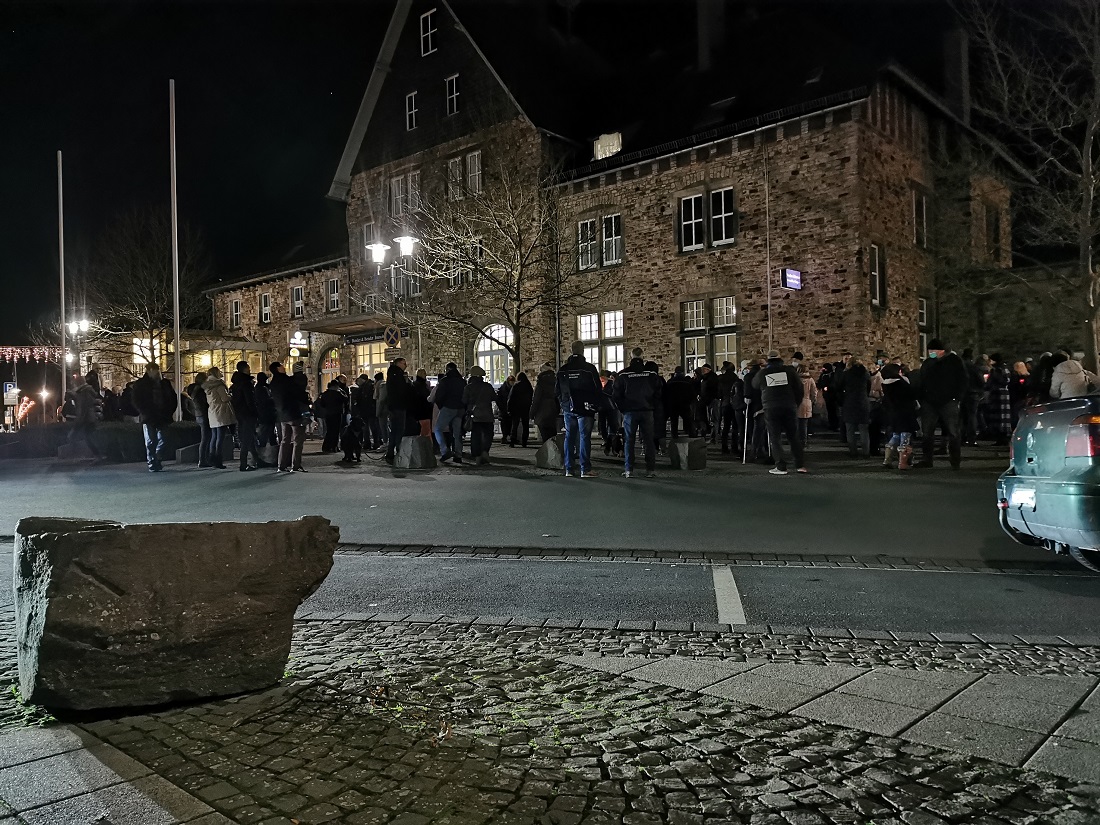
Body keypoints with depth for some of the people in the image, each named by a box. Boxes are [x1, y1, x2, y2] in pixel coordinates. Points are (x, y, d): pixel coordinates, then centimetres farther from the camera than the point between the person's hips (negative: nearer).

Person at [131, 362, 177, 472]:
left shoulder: (165, 383, 10)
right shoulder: (140, 384, 1)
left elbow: (173, 398, 16)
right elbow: (137, 401, -1)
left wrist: (168, 412, 5)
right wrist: (145, 413, -11)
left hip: (162, 417, 3)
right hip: (148, 418, -3)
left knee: (161, 442, 1)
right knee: (150, 442, -3)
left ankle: (157, 463, 14)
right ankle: (152, 465, 2)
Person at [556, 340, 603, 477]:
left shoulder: (563, 370, 7)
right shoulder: (589, 368, -8)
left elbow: (558, 391, 13)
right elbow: (597, 389, -5)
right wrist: (596, 405, 6)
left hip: (568, 409, 4)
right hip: (585, 409, -4)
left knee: (569, 437, 9)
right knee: (584, 437, -4)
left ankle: (568, 469, 10)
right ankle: (585, 469, -7)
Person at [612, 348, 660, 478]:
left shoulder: (623, 374, -4)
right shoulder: (651, 373, 0)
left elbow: (616, 395, -2)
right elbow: (658, 393, 3)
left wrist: (623, 409, 8)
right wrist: (651, 406, 12)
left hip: (630, 412, -1)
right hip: (647, 411, 1)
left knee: (629, 440, 5)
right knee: (649, 440, 5)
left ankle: (628, 470, 2)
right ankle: (650, 470, 4)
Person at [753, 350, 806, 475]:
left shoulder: (762, 373, 1)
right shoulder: (789, 370, 2)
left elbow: (754, 385, 20)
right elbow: (799, 388, 2)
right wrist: (796, 404, 13)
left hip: (771, 409, -1)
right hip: (789, 407, 2)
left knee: (775, 438, 4)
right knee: (793, 437, 12)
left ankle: (780, 467, 0)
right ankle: (801, 465, 12)